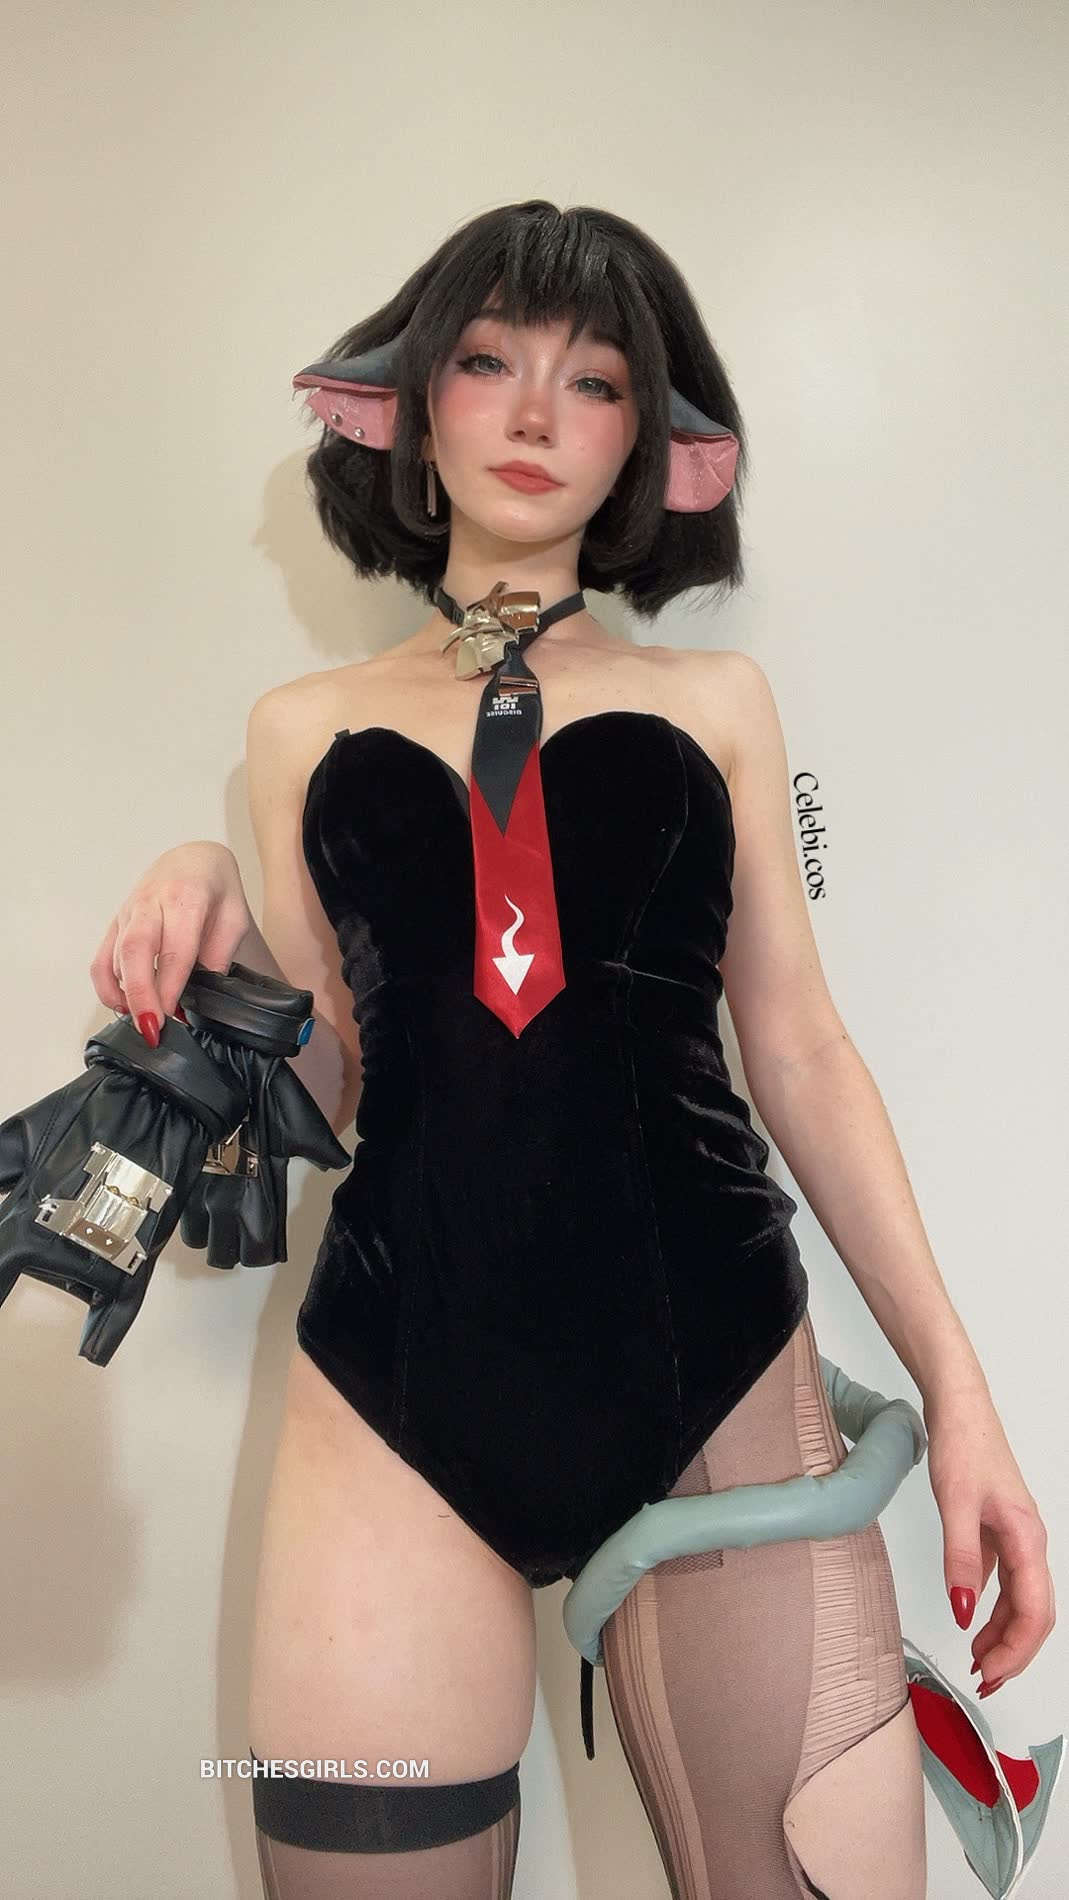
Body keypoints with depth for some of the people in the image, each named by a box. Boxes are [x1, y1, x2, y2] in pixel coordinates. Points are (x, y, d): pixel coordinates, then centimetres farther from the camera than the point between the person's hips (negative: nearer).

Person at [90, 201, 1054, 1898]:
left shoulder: (714, 702, 10)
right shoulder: (307, 727, 12)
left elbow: (799, 1051, 8)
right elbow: (332, 1086, 11)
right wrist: (218, 927, -9)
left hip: (718, 1368, 0)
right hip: (399, 1383, 1)